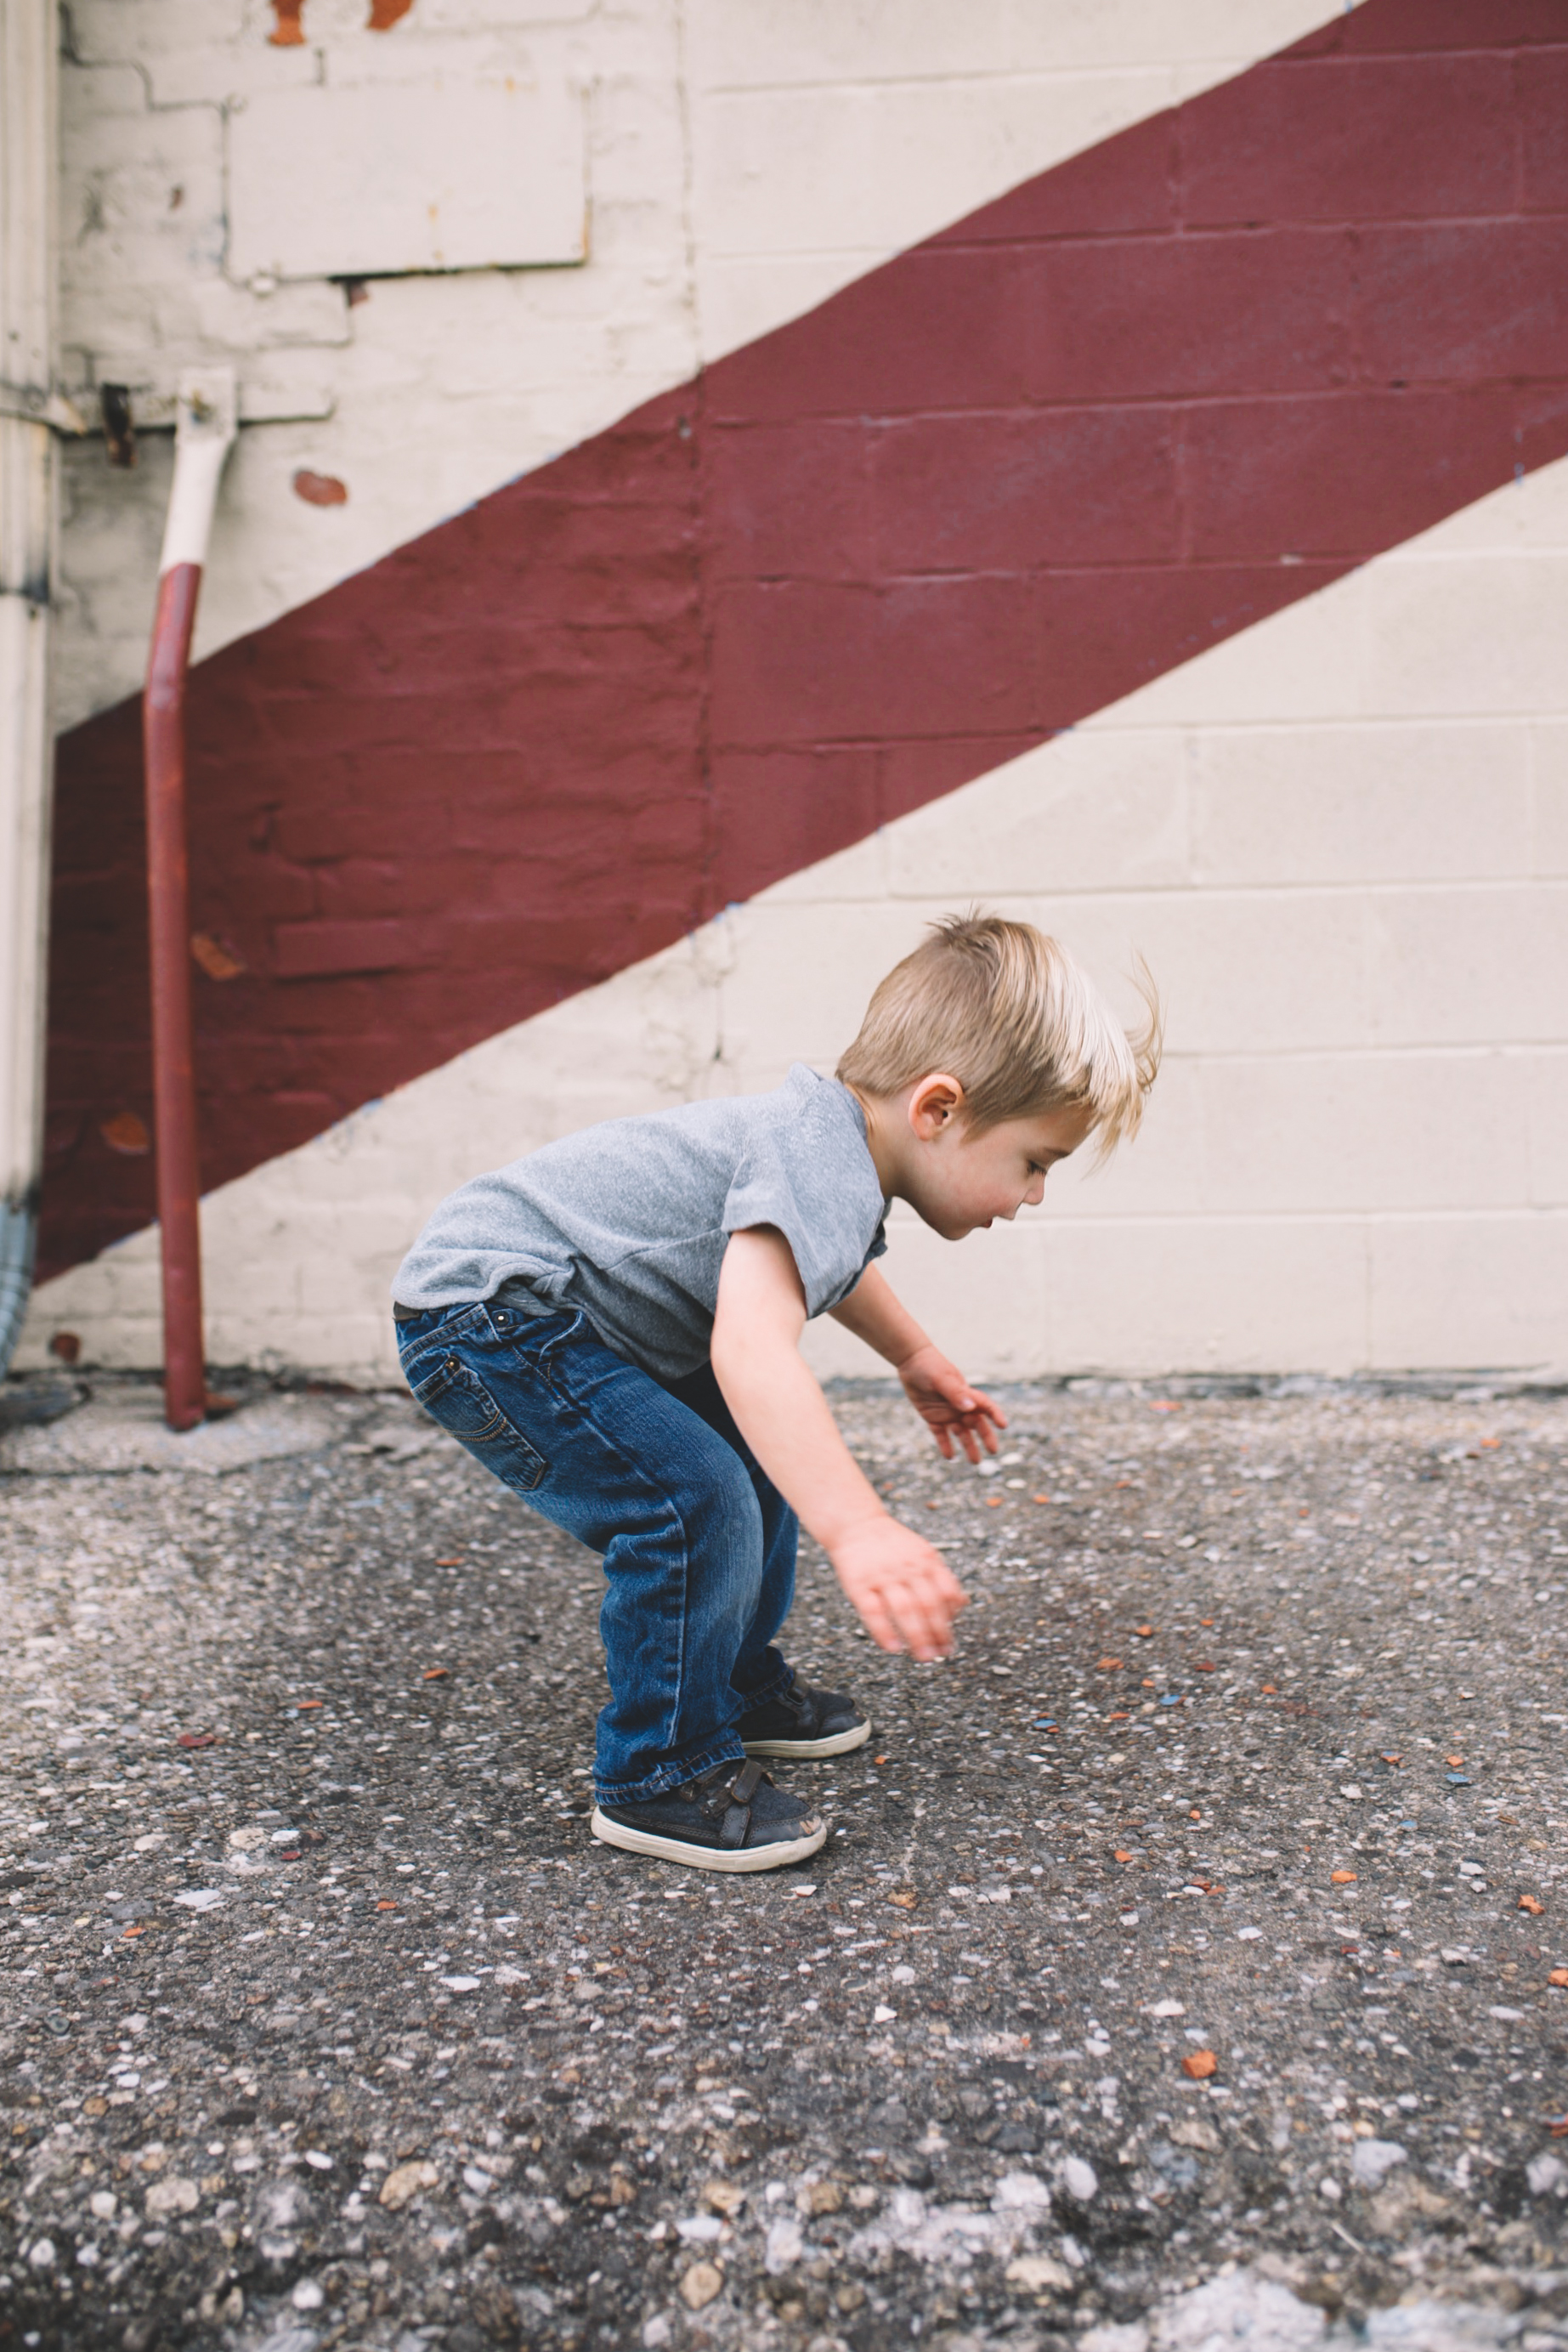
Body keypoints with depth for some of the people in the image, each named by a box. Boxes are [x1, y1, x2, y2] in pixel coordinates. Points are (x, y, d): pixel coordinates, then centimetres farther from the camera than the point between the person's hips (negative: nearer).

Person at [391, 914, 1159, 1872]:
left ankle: (739, 1684, 36)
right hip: (487, 1317, -11)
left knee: (765, 1453, 18)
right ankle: (661, 1777, -2)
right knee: (697, 1507, -22)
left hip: (558, 1309, 11)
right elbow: (750, 1349, -45)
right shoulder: (822, 1165, -28)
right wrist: (857, 1529, -54)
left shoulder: (839, 1145, 6)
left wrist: (916, 1358, 40)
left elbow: (824, 1261, 32)